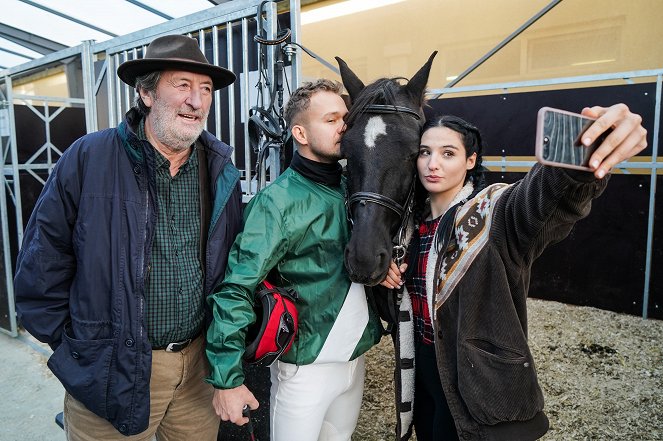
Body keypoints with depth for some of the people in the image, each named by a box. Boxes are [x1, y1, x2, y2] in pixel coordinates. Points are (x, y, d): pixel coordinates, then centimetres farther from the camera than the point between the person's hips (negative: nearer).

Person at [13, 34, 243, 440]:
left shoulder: (222, 171, -1)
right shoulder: (89, 159, -12)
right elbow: (43, 259, -5)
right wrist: (68, 340, -3)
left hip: (200, 362, 4)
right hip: (110, 372, -3)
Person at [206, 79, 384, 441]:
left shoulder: (352, 188, 1)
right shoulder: (277, 201, -18)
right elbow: (235, 290, -20)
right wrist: (227, 378, -22)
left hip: (355, 357, 6)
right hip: (305, 367, -6)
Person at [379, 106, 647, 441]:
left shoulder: (493, 213, -18)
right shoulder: (414, 220, 1)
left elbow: (539, 197, -41)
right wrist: (387, 275, -10)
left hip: (474, 382, -5)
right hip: (420, 371, 6)